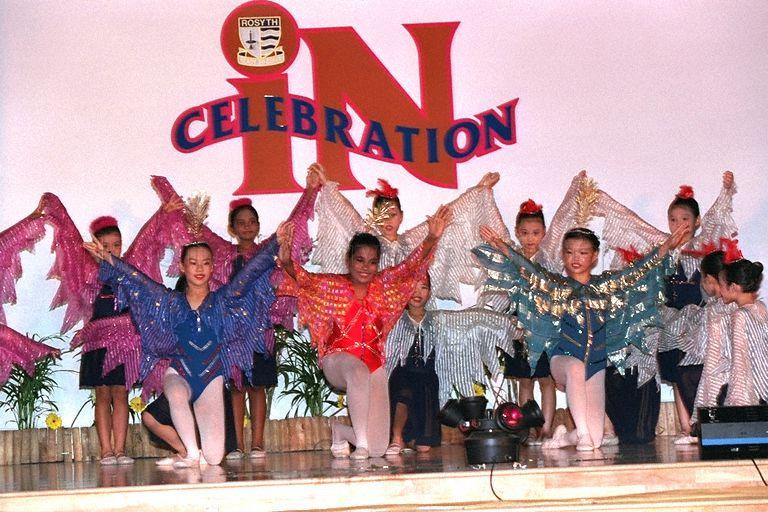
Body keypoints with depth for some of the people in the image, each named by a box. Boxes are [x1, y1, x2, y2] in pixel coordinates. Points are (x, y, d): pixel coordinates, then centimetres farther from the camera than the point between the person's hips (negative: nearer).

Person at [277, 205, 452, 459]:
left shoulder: (383, 285, 8)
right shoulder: (333, 285, 1)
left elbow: (411, 266, 0)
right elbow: (304, 280, -14)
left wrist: (431, 239, -16)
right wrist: (287, 263, -35)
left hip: (373, 363, 4)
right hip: (338, 359, -3)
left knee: (378, 448, -5)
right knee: (359, 372, -44)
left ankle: (339, 430, 29)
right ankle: (360, 442, -32)